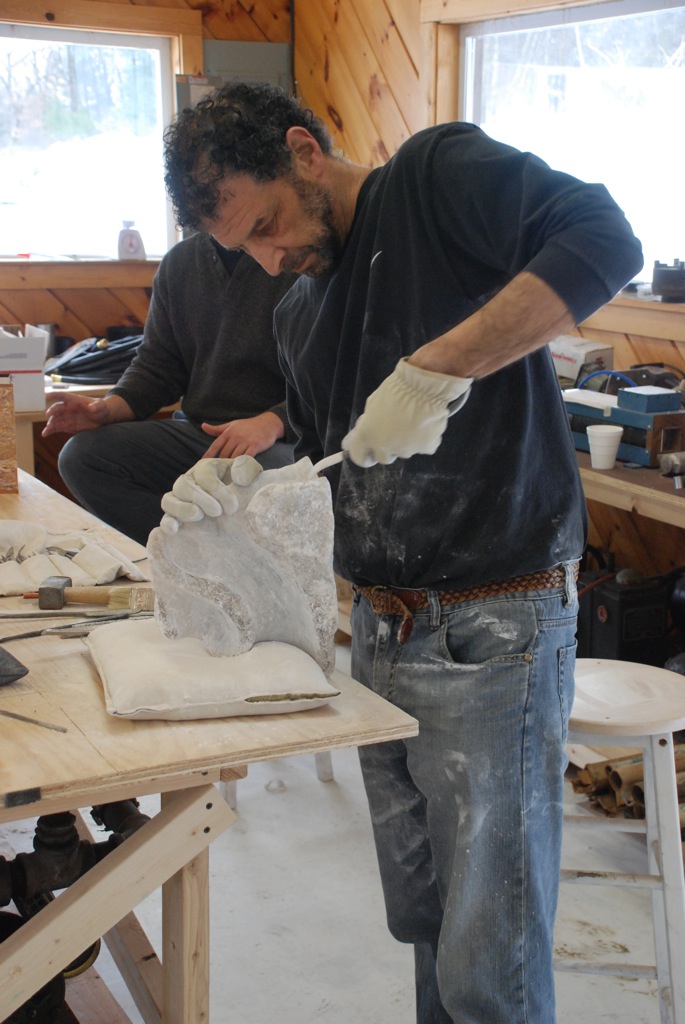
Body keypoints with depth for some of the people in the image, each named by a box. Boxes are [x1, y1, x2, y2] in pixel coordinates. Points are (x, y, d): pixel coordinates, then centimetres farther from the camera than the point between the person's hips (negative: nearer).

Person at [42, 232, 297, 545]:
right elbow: (157, 366, 17)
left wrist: (271, 422, -28)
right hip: (195, 429, 7)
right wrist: (108, 408, -3)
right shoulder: (179, 261, 14)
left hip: (280, 438, -6)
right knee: (80, 455, -13)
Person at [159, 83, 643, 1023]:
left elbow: (605, 242, -23)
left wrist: (436, 369, -30)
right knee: (421, 921, 18)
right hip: (381, 630, 8)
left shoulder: (442, 172, -6)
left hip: (494, 635, -7)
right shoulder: (298, 311, 17)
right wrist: (238, 478, 1)